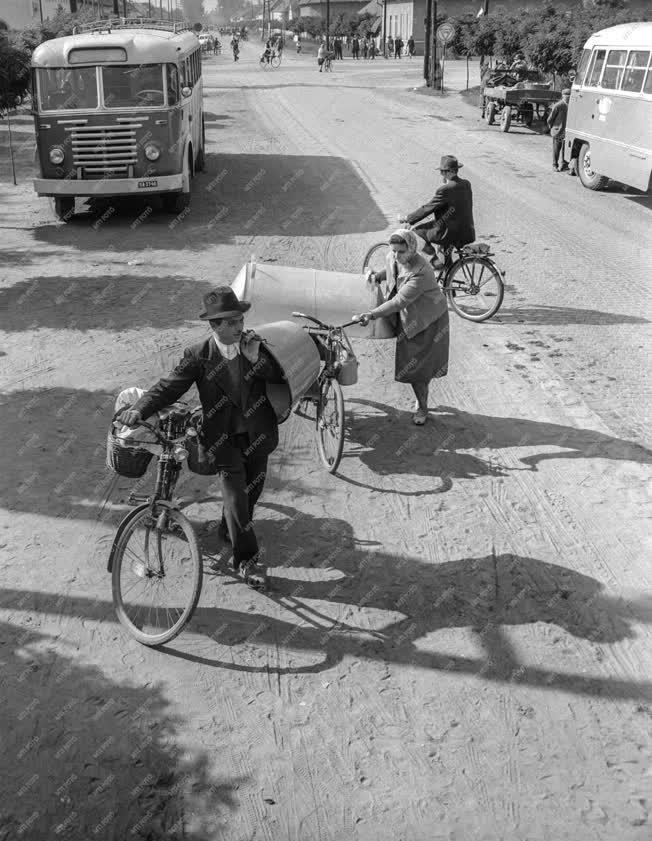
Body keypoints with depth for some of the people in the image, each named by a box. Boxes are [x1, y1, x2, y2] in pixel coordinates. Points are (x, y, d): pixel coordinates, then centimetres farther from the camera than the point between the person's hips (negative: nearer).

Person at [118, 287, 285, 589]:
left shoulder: (256, 345, -5)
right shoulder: (199, 355, -12)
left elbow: (279, 376, -8)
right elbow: (169, 387, -10)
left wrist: (256, 358, -24)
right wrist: (139, 409, -23)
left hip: (257, 435, 4)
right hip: (223, 438, -3)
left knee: (253, 488, 17)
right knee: (234, 494, -8)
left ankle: (229, 530, 45)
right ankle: (247, 558, 4)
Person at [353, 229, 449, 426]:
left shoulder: (421, 273, -34)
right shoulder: (392, 257, -10)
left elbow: (400, 301, -38)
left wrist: (372, 314, -42)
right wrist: (377, 276, 0)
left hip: (429, 318, -6)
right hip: (408, 318, 6)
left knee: (424, 365, 5)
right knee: (412, 364, 10)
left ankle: (422, 406, 24)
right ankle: (421, 405, 29)